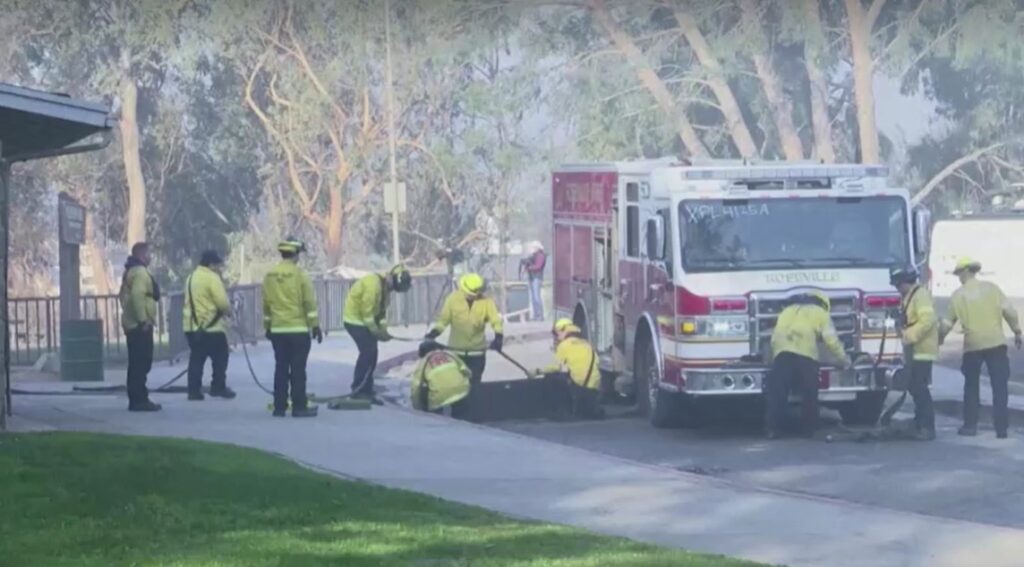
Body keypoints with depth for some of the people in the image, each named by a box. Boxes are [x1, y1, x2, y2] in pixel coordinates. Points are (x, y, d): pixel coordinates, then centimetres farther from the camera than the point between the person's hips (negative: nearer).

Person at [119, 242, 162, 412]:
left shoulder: (131, 272, 20)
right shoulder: (140, 272, -13)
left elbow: (124, 295, 24)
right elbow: (137, 296, -26)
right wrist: (143, 320, -24)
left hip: (133, 325, 11)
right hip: (141, 325, -11)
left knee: (137, 363, 13)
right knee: (141, 363, -10)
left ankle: (136, 399, 16)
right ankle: (139, 400, -12)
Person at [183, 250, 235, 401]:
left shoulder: (191, 278, 15)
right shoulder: (212, 278, -13)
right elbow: (223, 303, -19)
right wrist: (228, 310, 4)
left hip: (192, 327, 7)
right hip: (212, 326, -7)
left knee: (196, 359, 8)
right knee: (220, 358, 6)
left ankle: (194, 390, 4)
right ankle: (218, 387, 6)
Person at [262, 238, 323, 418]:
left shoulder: (270, 276, 6)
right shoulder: (300, 274, -8)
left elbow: (266, 303, 11)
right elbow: (310, 302, -9)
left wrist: (267, 326, 20)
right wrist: (315, 325, -4)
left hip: (277, 330, 5)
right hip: (298, 329, -5)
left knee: (281, 369, 8)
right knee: (298, 370, -3)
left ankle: (279, 406, 9)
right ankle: (299, 407, -4)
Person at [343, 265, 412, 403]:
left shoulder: (386, 286, 8)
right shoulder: (374, 284, -25)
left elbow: (382, 310, 13)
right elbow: (367, 311, -24)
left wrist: (383, 330, 1)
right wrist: (377, 332, -16)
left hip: (364, 321, 10)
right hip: (356, 319, -10)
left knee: (370, 354, 11)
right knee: (369, 353, -13)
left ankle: (364, 391, 18)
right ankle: (359, 391, -9)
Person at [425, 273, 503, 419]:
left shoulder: (486, 302, -8)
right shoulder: (453, 298, -6)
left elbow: (496, 321, -17)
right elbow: (443, 319, -5)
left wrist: (498, 337, -35)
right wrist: (434, 332, -22)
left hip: (477, 352, 0)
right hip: (456, 350, 0)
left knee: (473, 386, 6)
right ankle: (457, 418, 11)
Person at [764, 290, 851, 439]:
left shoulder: (788, 310, 34)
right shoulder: (820, 313, 22)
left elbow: (775, 337, 27)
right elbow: (831, 339, 12)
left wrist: (776, 358, 34)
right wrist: (843, 359, 22)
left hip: (783, 353, 3)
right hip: (806, 355, -3)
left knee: (776, 393, 2)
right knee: (809, 394, 9)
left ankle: (771, 428, -3)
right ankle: (809, 429, 12)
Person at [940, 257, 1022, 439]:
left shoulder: (958, 295, 1)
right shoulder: (991, 288, 2)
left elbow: (949, 322, 5)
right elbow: (1009, 311, -3)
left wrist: (940, 338, 22)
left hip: (972, 345, 0)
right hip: (996, 342, 0)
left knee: (971, 386, 15)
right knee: (1000, 386, 2)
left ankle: (970, 425, 15)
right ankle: (1001, 427, -3)